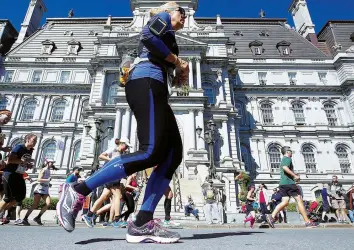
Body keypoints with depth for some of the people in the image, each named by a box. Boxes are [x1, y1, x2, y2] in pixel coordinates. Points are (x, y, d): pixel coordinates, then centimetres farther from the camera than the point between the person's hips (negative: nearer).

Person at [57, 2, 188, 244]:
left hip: (153, 87, 10)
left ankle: (142, 224, -15)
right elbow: (148, 36, -9)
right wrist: (177, 61, 0)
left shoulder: (166, 34, 39)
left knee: (173, 154, -7)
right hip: (146, 83, -10)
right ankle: (79, 191, -16)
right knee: (151, 152, -25)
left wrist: (178, 73, 17)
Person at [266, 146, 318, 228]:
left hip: (282, 183, 9)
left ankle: (272, 216, -12)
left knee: (285, 202, 1)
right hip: (288, 183, -9)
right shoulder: (288, 159, -4)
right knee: (299, 200, -3)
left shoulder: (283, 160, 26)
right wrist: (295, 176, -20)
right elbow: (285, 168, -23)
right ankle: (307, 222, 0)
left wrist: (294, 176, 28)